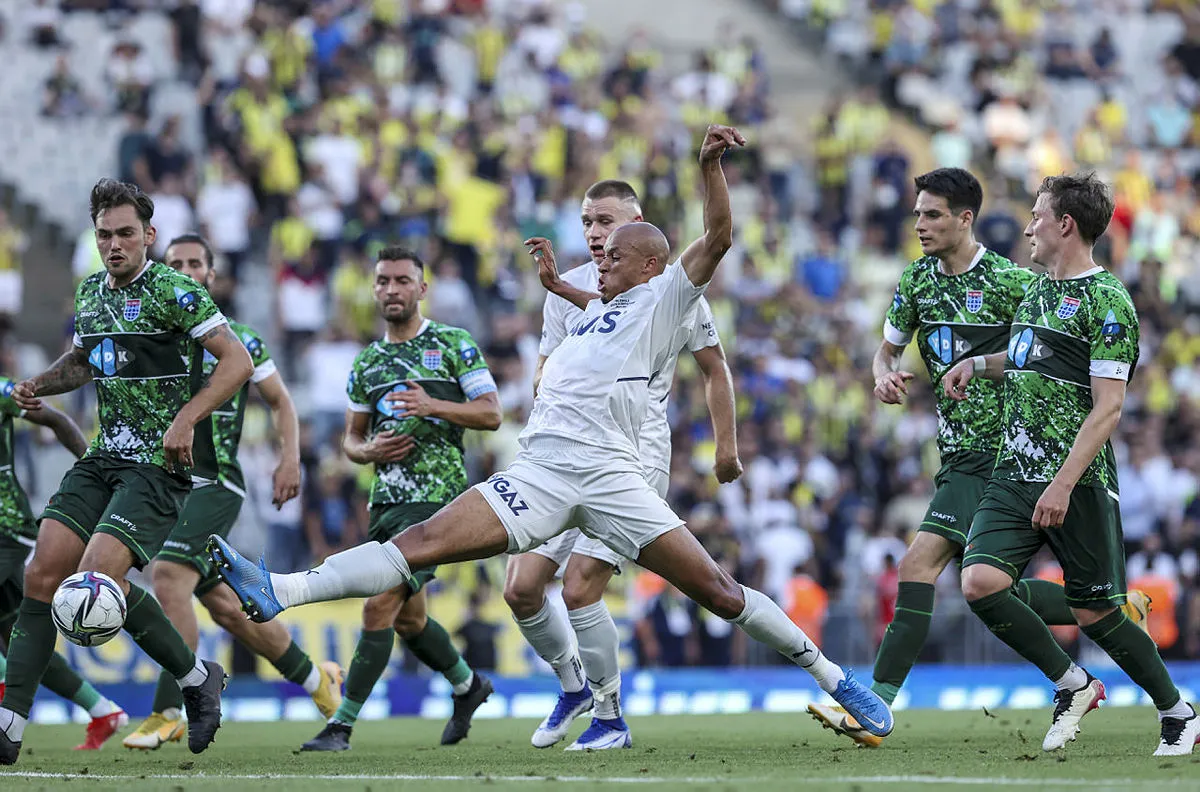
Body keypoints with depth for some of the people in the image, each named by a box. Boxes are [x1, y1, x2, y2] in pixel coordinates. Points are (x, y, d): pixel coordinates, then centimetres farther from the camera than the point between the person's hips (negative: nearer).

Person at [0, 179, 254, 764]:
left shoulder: (173, 292, -10)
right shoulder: (90, 293, 14)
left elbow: (237, 361, -12)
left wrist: (186, 418, -21)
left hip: (161, 464, -7)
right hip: (103, 458, 7)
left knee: (98, 579, -21)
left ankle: (197, 678, 2)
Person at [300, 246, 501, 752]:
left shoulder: (452, 344, 0)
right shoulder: (367, 362, 16)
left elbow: (491, 414, -4)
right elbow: (351, 439, 20)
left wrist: (432, 405, -18)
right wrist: (370, 450, -4)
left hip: (436, 496, -7)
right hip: (385, 499, 7)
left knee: (380, 605, -17)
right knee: (407, 618, 15)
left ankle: (342, 725, -17)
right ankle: (468, 686, 41)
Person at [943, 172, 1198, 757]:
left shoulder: (1107, 302, -11)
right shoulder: (1039, 290, 15)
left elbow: (1108, 407, -16)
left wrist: (1063, 484, -23)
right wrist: (979, 364, 18)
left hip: (1078, 484, -7)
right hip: (1014, 472, 7)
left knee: (1095, 612, 0)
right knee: (980, 583, -12)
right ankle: (1073, 686, 5)